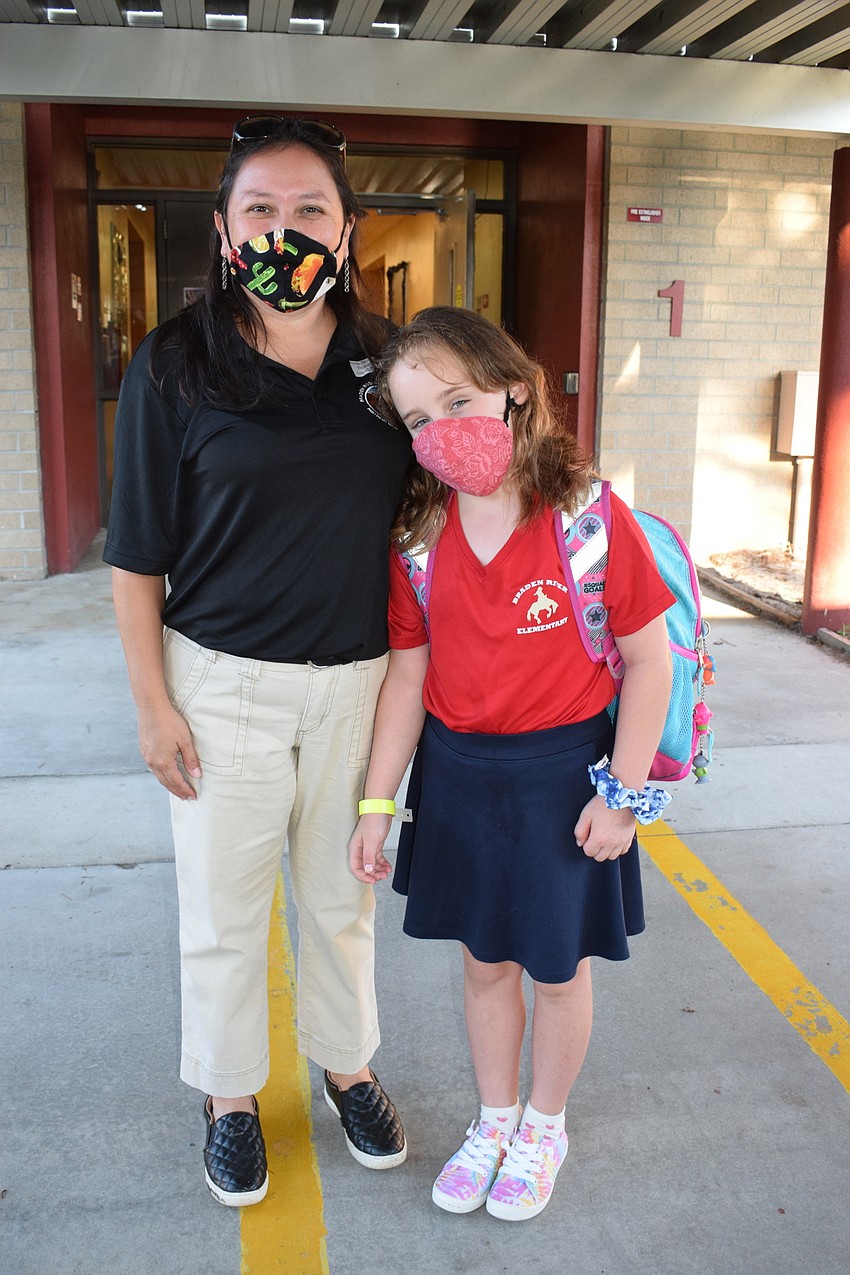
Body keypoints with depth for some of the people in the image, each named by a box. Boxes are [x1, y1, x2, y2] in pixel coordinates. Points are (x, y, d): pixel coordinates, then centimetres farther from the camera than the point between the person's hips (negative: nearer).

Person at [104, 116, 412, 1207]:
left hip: (356, 678, 3)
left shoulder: (386, 362, 2)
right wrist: (152, 700, -6)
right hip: (223, 681, -2)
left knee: (342, 895, 18)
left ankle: (346, 1065, 43)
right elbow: (138, 554, -4)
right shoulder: (174, 366, -7)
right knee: (222, 908, 12)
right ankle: (231, 1096, 37)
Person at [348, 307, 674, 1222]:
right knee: (484, 960, 19)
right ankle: (494, 1119, 44)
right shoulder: (416, 538, -5)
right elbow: (407, 674, 0)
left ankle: (544, 1126, 41)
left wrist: (621, 795, -11)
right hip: (458, 774, 3)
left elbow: (647, 659, -11)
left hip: (564, 775, -3)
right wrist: (376, 805, 0)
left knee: (557, 967, 15)